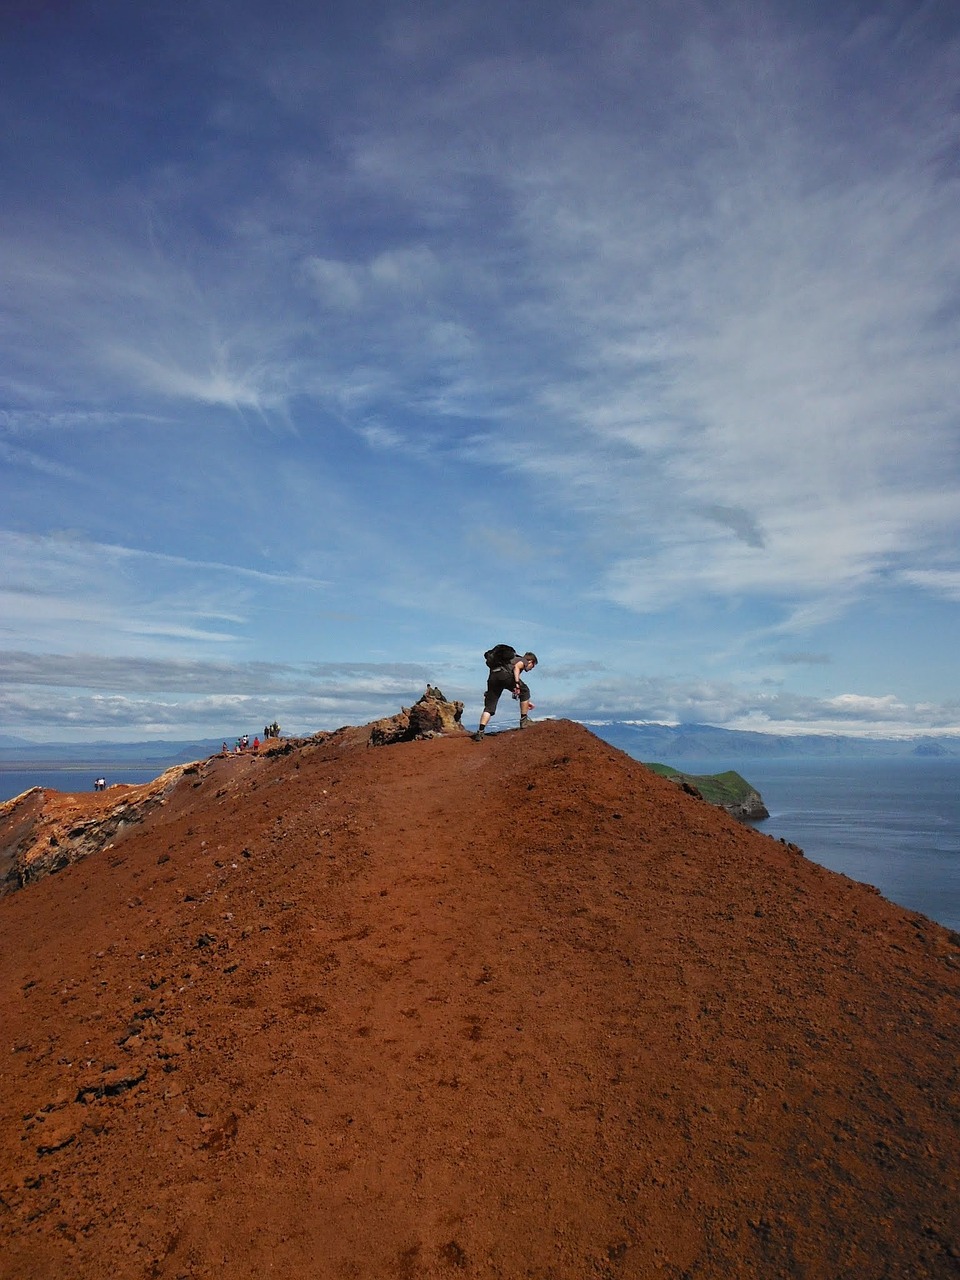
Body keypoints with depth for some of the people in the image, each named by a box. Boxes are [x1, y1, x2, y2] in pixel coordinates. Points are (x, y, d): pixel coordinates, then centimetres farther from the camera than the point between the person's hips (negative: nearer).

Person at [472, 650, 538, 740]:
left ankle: (480, 732, -9)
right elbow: (516, 667, -5)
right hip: (505, 674, -7)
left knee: (489, 707, 6)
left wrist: (526, 701, 57)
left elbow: (517, 690, 49)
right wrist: (517, 682, -14)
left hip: (492, 676, 7)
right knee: (525, 691, 16)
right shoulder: (524, 661, 23)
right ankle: (524, 721, 18)